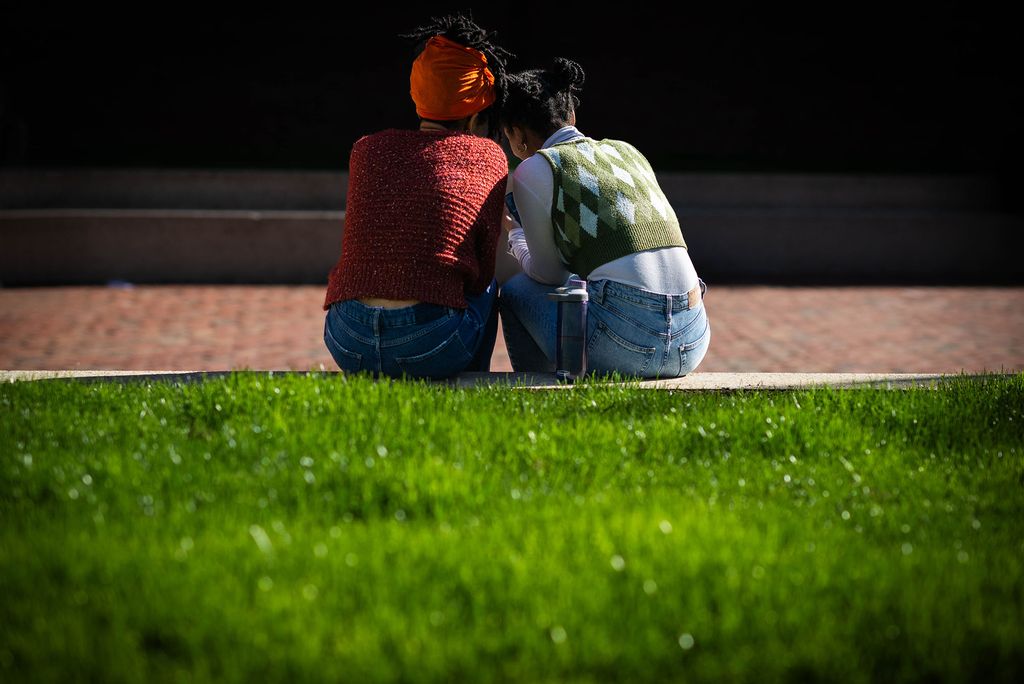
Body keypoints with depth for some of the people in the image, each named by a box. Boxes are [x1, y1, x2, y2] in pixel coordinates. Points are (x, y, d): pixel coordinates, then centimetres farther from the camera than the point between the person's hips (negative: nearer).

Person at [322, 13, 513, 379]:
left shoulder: (366, 149, 12)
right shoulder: (489, 157, 5)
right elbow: (482, 270, 7)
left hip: (348, 345, 3)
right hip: (430, 348, -3)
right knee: (487, 286, 31)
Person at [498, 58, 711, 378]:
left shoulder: (534, 170, 3)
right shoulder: (628, 151, 22)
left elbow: (549, 274, 12)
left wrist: (516, 237, 34)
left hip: (626, 345, -6)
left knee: (516, 291, 22)